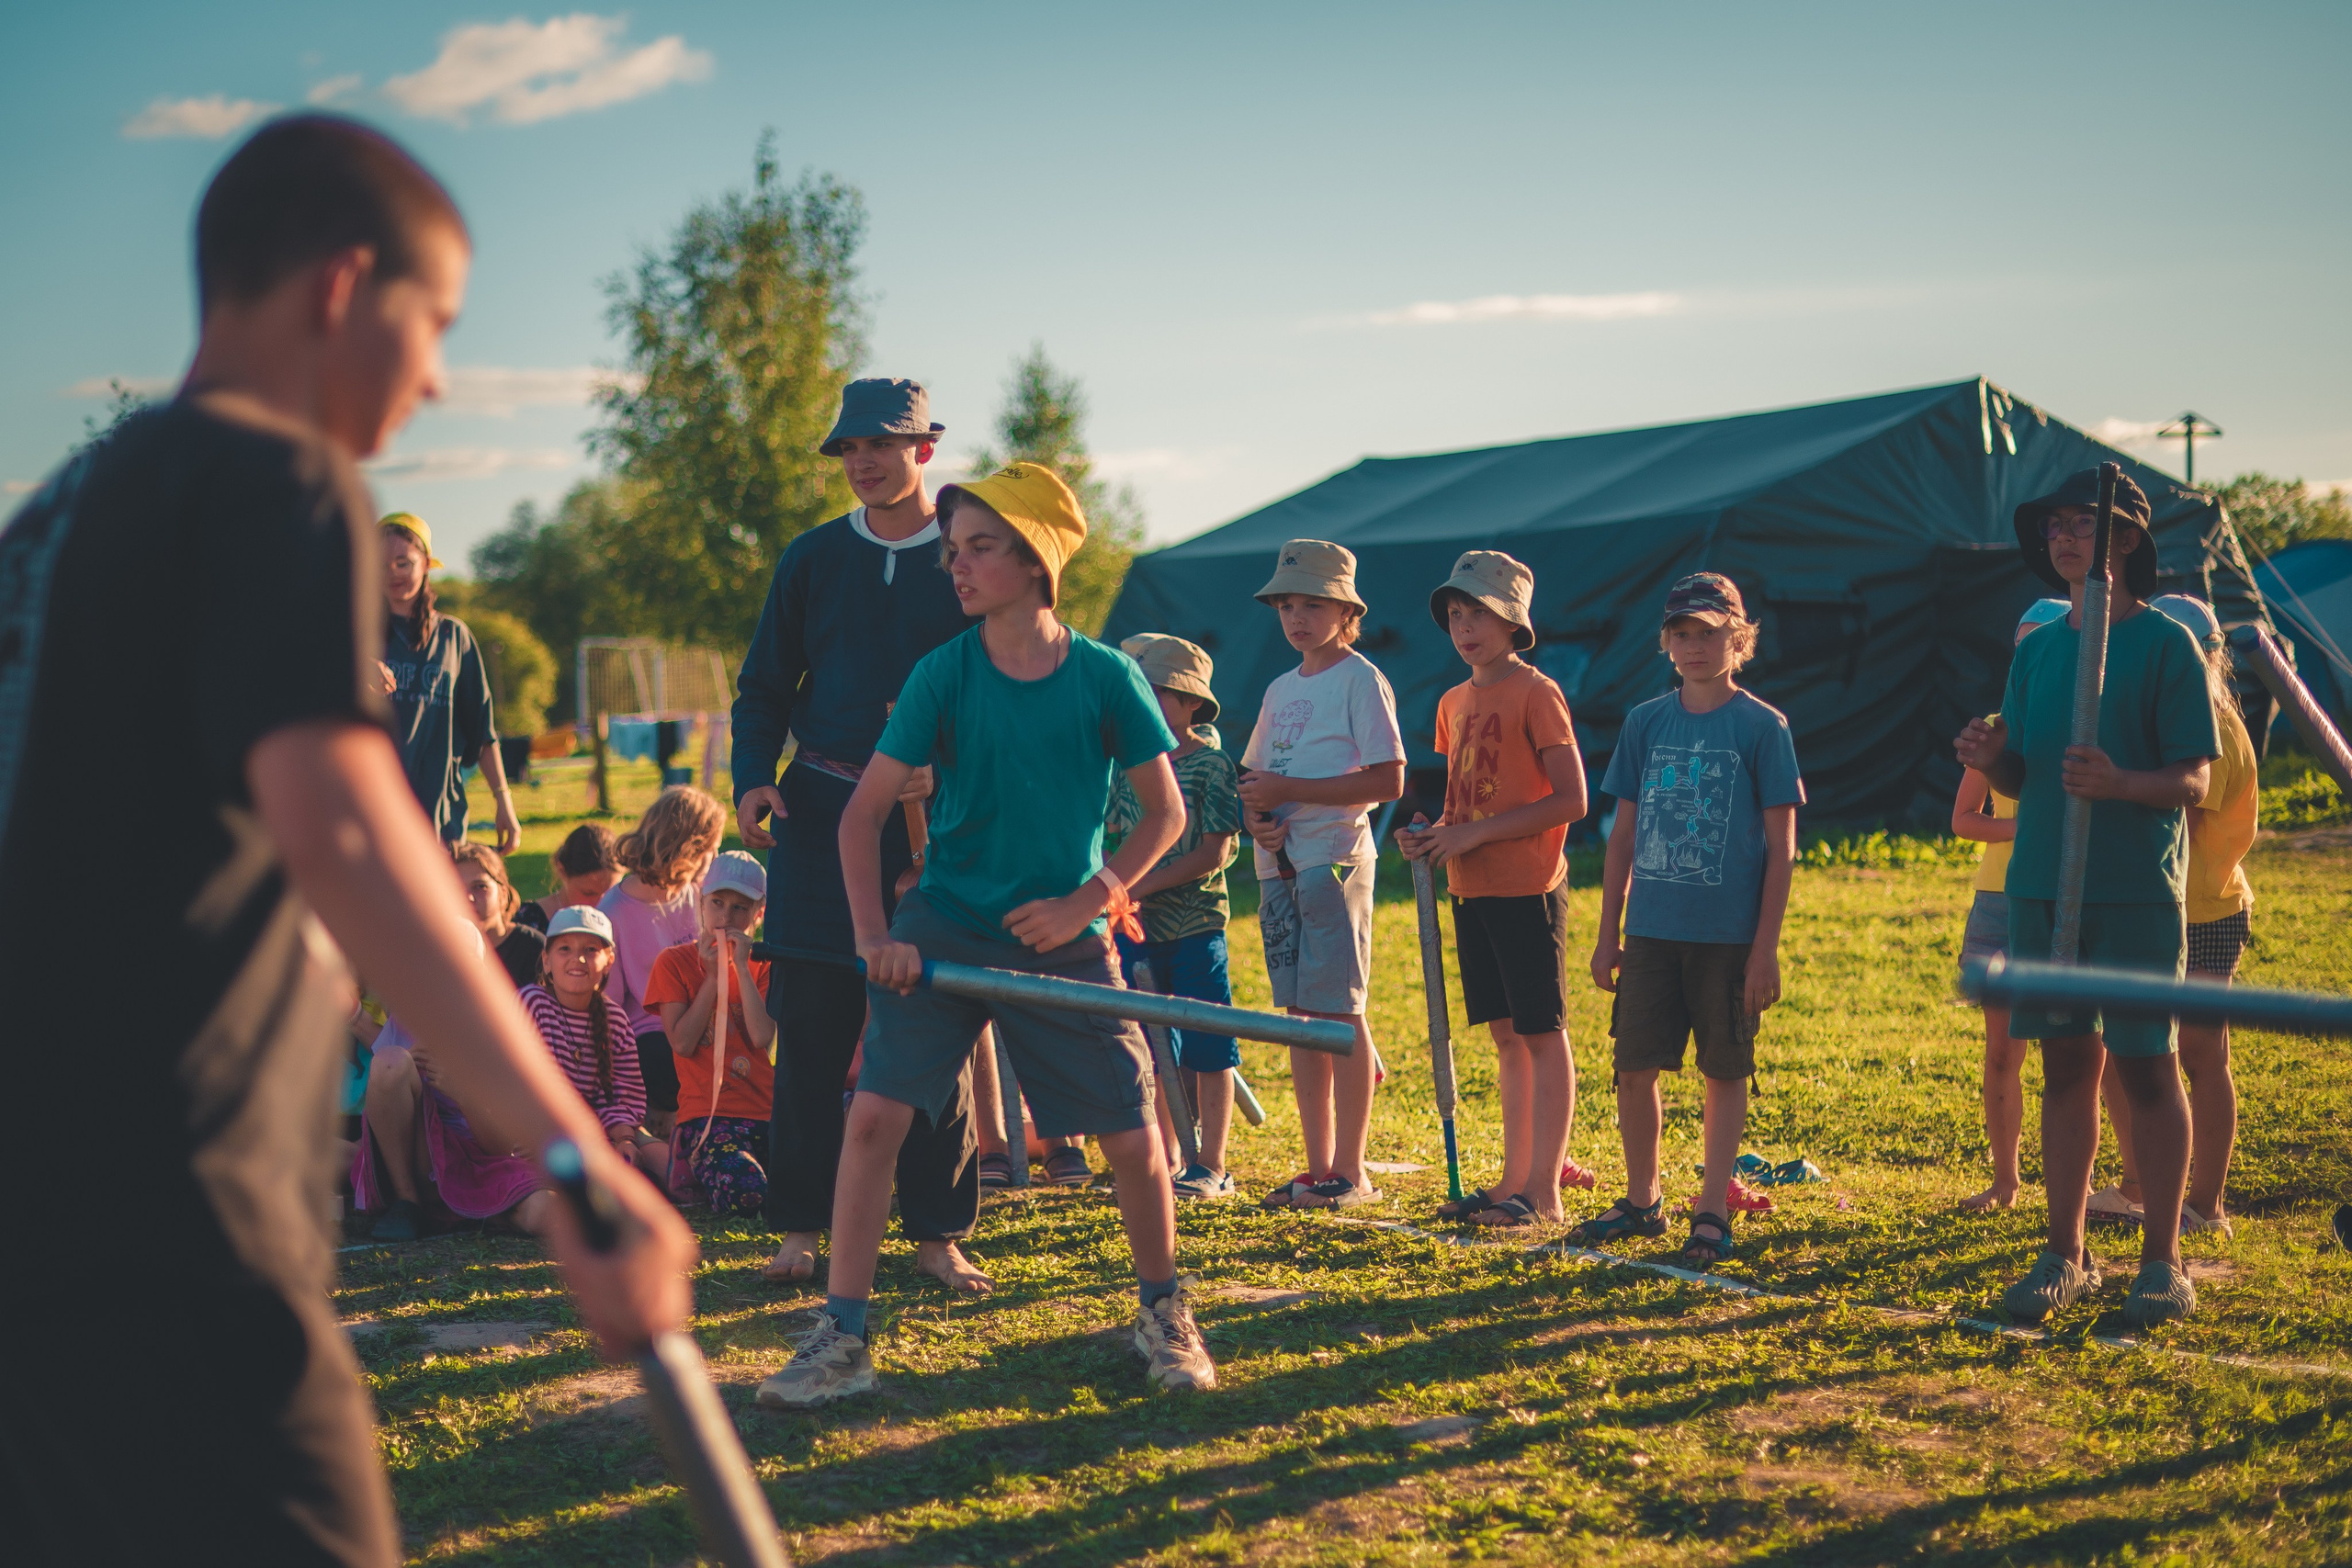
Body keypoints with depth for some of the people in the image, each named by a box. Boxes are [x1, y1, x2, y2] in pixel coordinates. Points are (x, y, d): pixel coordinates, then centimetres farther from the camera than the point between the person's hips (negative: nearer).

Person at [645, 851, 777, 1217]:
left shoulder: (761, 966, 14)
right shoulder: (674, 961, 7)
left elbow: (763, 1038, -5)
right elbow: (682, 1042, -6)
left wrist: (741, 967, -6)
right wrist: (713, 976, -5)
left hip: (765, 1110, 3)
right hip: (707, 1114, -3)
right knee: (744, 1193, -33)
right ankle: (695, 1170, 0)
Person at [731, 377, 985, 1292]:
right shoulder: (814, 558, 9)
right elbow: (764, 686, 14)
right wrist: (752, 779, -2)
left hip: (933, 818, -1)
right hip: (820, 808, 2)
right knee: (811, 1023, 1)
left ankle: (937, 1232, 10)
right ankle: (802, 1226, 10)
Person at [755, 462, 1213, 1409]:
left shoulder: (1105, 678, -6)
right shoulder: (943, 675, -5)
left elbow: (1166, 812, 3)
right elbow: (864, 810, -1)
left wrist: (1090, 901, -9)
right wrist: (875, 936, -10)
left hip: (1062, 940, 0)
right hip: (942, 929, 0)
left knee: (1131, 1139, 0)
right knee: (873, 1117, -11)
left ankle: (1163, 1314, 26)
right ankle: (842, 1339, -1)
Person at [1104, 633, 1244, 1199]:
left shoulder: (1212, 766, -8)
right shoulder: (1128, 768, 8)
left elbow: (1214, 853, -13)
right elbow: (1114, 841, 14)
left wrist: (1143, 886, -18)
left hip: (1196, 924, -5)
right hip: (1139, 929, 6)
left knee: (1207, 1048, 0)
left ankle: (1212, 1167, 6)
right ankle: (1167, 1161, 18)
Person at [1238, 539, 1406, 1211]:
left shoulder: (1361, 681, -5)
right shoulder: (1281, 689, 17)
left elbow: (1388, 781, -14)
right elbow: (1256, 775, 21)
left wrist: (1290, 791, -16)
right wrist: (1256, 816, -3)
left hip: (1334, 859, -7)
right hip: (1278, 865, 7)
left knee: (1341, 1012, -6)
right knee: (1300, 1014, 8)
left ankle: (1351, 1173, -1)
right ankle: (1318, 1167, 14)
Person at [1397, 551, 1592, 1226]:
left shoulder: (1535, 694, -10)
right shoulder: (1455, 702, 14)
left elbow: (1571, 801, -15)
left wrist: (1474, 835, -16)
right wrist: (1430, 835, 0)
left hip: (1527, 889, -8)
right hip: (1470, 890, 8)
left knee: (1543, 1033, -3)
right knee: (1506, 1036, 12)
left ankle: (1544, 1189, -1)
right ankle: (1515, 1179, 18)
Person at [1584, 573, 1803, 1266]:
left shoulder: (1762, 727, -3)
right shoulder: (1645, 723, 8)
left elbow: (1781, 848, -4)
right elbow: (1623, 836, 12)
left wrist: (1766, 947, -9)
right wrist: (1608, 934, 10)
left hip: (1728, 935, -3)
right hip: (1651, 930, 3)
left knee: (1725, 1071, 5)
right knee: (1634, 1067, 5)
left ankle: (1712, 1212, 15)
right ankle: (1642, 1200, 22)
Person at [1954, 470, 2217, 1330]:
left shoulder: (2165, 644, -4)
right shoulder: (2037, 649, 13)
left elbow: (2194, 781, -8)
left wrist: (2120, 783, -26)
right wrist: (1991, 760, -7)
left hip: (2136, 893, -5)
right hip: (2041, 886, 5)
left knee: (2146, 1066, -1)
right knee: (2066, 1065, 9)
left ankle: (2161, 1261, 8)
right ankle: (2066, 1255, 16)